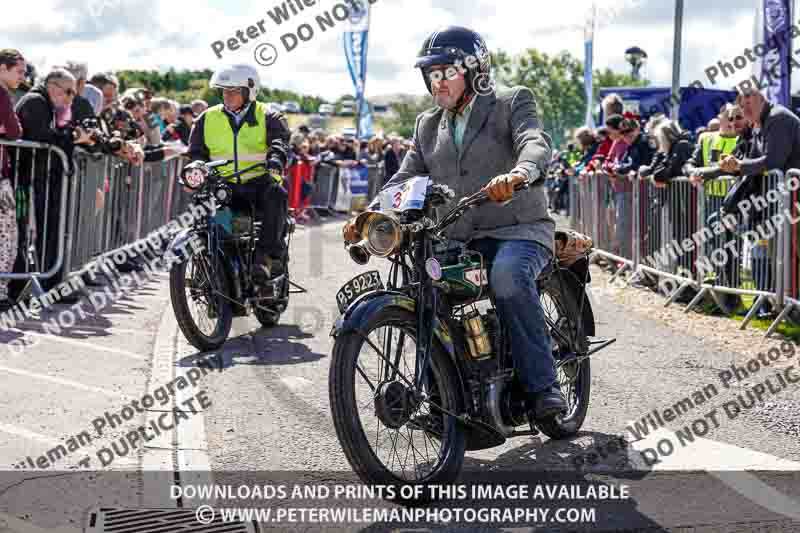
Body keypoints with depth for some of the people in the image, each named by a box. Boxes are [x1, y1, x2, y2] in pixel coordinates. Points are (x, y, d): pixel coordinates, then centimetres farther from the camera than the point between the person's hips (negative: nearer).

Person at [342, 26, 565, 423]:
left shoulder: (512, 102, 3)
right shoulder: (427, 125, 19)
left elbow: (536, 143, -17)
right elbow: (406, 178, 11)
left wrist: (518, 173, -41)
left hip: (519, 231, -5)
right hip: (458, 240, 5)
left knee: (508, 275, -35)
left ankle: (542, 385, -29)